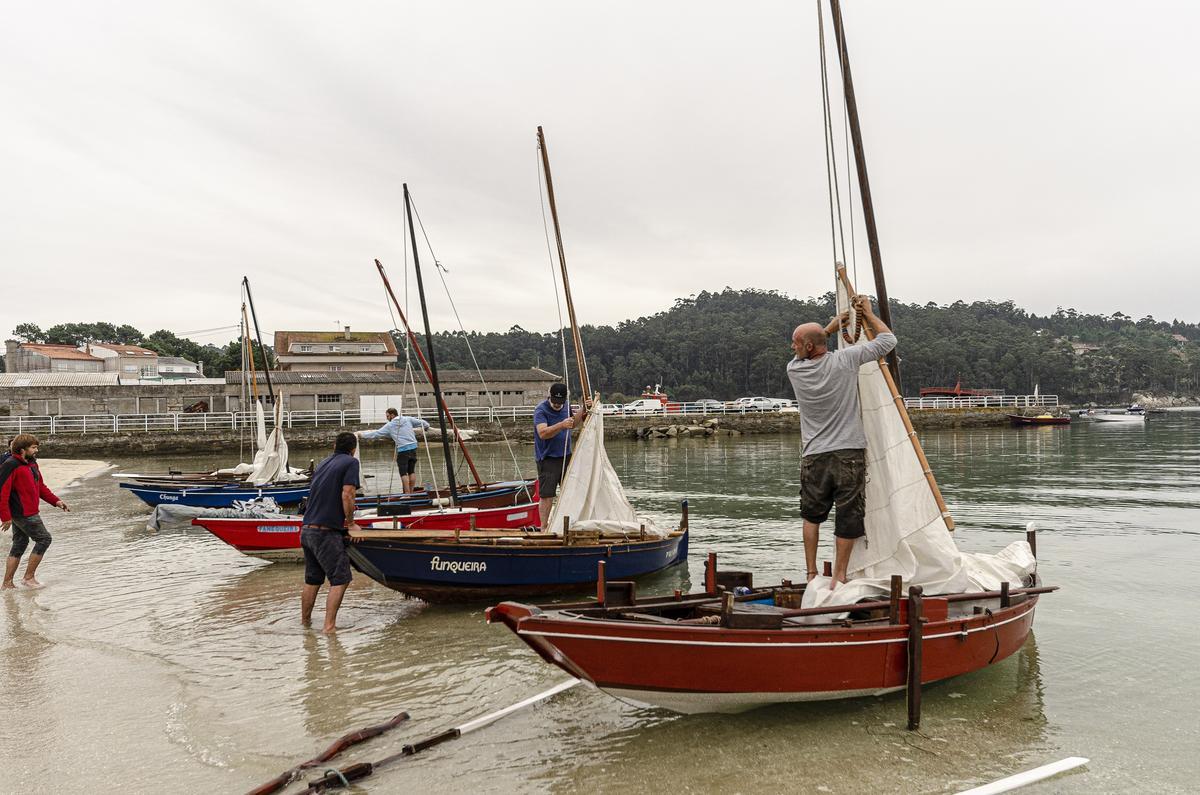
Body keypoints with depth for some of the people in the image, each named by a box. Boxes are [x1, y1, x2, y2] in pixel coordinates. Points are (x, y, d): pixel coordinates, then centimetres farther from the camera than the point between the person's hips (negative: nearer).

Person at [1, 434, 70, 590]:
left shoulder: (32, 464, 13)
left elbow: (40, 486, 20)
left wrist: (55, 501, 9)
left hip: (29, 512, 10)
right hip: (23, 514, -10)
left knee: (19, 545, 14)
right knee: (44, 539, -4)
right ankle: (29, 577, 4)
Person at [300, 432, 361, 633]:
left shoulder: (323, 463, 18)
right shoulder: (351, 462, -5)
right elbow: (347, 495, -16)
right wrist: (350, 523, -2)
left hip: (307, 529, 8)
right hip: (326, 532, -8)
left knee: (312, 579, 19)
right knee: (340, 579, -1)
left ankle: (305, 621, 29)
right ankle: (329, 625, -6)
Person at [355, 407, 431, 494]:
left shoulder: (389, 426, 2)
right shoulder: (408, 419, 8)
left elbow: (376, 433, 6)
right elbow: (424, 423, 8)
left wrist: (361, 434, 15)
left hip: (402, 449, -5)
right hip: (413, 447, 5)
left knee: (403, 472, 0)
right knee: (412, 471, 12)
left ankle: (407, 494, -4)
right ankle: (411, 492, 16)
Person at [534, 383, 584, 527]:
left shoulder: (565, 406, 7)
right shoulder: (541, 410, -15)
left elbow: (572, 424, 25)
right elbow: (543, 433, -29)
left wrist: (583, 410, 12)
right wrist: (561, 425, -40)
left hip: (566, 456, 7)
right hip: (547, 459, -7)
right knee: (547, 496, -7)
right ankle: (544, 529, 0)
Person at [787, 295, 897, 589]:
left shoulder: (794, 369, -1)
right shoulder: (844, 360, -6)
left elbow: (806, 355, 25)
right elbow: (888, 339, 5)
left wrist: (832, 326, 25)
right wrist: (867, 313, 17)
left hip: (814, 457, 2)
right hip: (849, 454, -2)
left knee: (811, 515, 19)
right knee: (848, 518, 8)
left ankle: (811, 574, 21)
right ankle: (838, 578, 12)